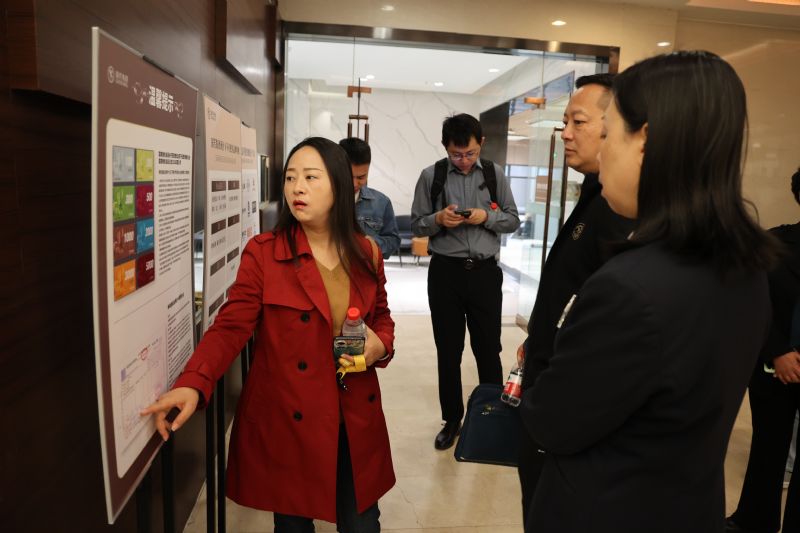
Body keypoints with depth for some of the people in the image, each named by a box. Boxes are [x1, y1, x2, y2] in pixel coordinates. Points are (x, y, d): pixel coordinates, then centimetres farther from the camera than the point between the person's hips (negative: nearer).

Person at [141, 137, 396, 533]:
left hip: (355, 418, 3)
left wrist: (379, 345, -8)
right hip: (286, 419, -2)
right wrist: (192, 384, -30)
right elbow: (230, 327, -15)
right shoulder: (262, 252, -10)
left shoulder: (365, 253, 1)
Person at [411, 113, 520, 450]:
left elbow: (513, 220, 6)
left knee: (488, 348, 8)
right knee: (448, 350, 10)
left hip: (484, 271, 0)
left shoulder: (494, 174, 2)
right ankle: (452, 419, 27)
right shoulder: (431, 176, 0)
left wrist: (486, 217, -13)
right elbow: (417, 225, 4)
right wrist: (438, 219, -17)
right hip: (445, 271, 0)